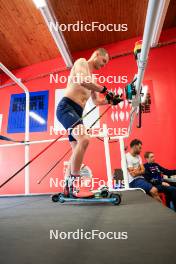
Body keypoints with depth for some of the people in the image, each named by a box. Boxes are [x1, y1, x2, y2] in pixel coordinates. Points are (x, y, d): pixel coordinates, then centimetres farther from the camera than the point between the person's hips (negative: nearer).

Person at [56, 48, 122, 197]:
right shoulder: (81, 62, 4)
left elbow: (96, 101, 29)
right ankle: (74, 183, -22)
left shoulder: (92, 78, 29)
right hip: (66, 107, -10)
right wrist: (104, 89, -14)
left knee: (77, 148, 6)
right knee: (84, 139, -30)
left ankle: (68, 187, 14)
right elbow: (82, 81, -19)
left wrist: (110, 100, 14)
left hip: (77, 113, 10)